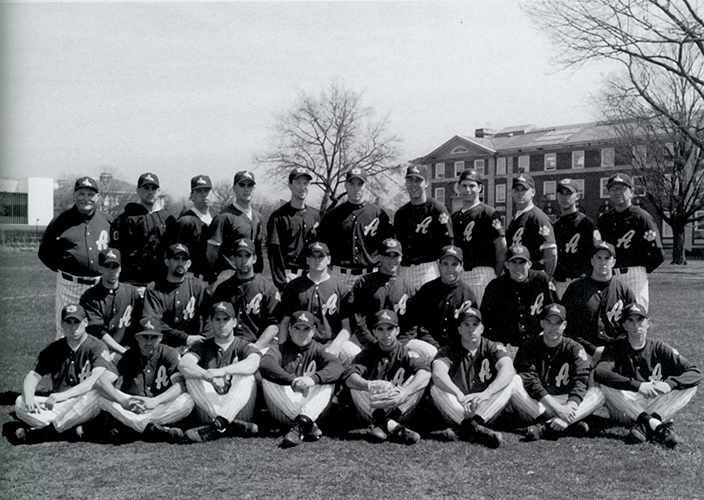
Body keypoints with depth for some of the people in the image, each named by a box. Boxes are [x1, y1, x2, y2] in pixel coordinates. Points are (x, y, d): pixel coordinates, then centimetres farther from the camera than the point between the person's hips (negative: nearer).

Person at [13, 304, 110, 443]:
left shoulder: (97, 347, -2)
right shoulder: (53, 349, 13)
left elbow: (97, 379, -18)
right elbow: (33, 376, 7)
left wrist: (65, 395, -29)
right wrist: (28, 397, -17)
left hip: (84, 406, -4)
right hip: (57, 405, 4)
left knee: (92, 397, -37)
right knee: (20, 403, -16)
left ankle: (47, 431, -27)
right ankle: (72, 426, -25)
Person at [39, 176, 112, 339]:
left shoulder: (108, 221, 9)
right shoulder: (61, 221, 3)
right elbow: (44, 252, 9)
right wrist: (61, 268, 0)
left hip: (100, 286, 2)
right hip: (70, 285, -2)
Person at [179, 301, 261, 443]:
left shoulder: (243, 346, 11)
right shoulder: (203, 347, 15)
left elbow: (253, 363, -15)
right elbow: (183, 364, -8)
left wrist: (223, 371, -32)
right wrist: (207, 375, -30)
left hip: (239, 409, -1)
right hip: (208, 413, 2)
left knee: (247, 377, -24)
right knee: (192, 378, -19)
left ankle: (218, 424, -42)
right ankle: (233, 424, -32)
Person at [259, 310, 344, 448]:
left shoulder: (317, 350, 11)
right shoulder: (280, 349, 9)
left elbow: (337, 367, -12)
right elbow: (265, 365, -16)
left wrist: (314, 378, -33)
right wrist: (292, 380, -33)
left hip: (309, 407, 0)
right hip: (283, 412, 0)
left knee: (328, 381, -18)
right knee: (268, 379, -22)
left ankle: (302, 424, -40)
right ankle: (309, 426, -32)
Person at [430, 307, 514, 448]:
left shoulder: (493, 348, 3)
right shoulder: (449, 351, 1)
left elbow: (508, 371, -19)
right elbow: (438, 374, -21)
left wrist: (485, 394, -37)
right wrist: (460, 396, -40)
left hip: (487, 410, 1)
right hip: (456, 410, 0)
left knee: (510, 383, -22)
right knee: (436, 388, -24)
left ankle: (459, 429, -37)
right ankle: (475, 428, -39)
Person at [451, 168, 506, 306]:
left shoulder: (489, 213, -1)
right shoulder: (454, 217, 18)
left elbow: (502, 248, -3)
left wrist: (496, 276, -3)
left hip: (481, 274, -6)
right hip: (457, 274, 6)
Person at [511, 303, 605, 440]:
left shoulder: (575, 349, 5)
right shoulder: (528, 349, 0)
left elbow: (581, 381, -11)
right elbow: (530, 382, -16)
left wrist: (570, 406, -32)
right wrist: (558, 408, -30)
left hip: (564, 403, 2)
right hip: (534, 406, -1)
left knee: (597, 393, -21)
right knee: (514, 381, -28)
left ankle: (544, 427, -41)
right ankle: (569, 424, -36)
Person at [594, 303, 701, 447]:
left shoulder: (659, 348, 3)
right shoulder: (616, 349, -3)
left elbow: (696, 373, -5)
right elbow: (599, 373, -25)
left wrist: (669, 384, -25)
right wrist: (638, 385, -33)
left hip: (655, 406, 2)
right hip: (624, 411, -2)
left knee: (690, 386, -18)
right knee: (606, 382, -27)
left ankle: (643, 426, -33)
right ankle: (654, 424, -34)